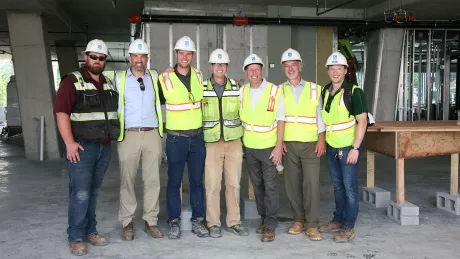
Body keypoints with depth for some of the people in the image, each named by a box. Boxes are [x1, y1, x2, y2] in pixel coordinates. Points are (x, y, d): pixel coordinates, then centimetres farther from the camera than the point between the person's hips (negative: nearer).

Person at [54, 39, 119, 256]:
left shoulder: (108, 84, 15)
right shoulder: (72, 81, -5)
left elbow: (114, 111, 24)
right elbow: (61, 112, -12)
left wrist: (113, 136, 16)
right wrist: (69, 142, -19)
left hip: (104, 147, 6)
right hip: (82, 147, -6)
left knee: (93, 192, 12)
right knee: (80, 194, -6)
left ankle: (90, 231, 21)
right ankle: (76, 238, 4)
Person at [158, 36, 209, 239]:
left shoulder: (199, 76, 5)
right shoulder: (165, 79, -6)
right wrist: (163, 127, 1)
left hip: (197, 137, 3)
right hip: (176, 138, -3)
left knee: (197, 180, 9)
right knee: (174, 181, 5)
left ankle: (198, 220, 20)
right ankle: (174, 222, 16)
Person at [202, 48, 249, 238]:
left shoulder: (236, 87, 8)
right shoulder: (202, 88, 2)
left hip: (234, 142, 2)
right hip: (212, 143, -2)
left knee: (234, 183, 6)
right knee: (212, 184, -1)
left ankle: (234, 222, 19)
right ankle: (213, 224, 12)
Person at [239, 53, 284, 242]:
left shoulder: (275, 91, -10)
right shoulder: (242, 91, 3)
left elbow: (280, 120, -9)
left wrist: (278, 147, -13)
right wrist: (240, 142, 8)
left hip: (269, 147, -4)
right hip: (249, 147, 4)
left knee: (270, 186, -2)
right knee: (257, 185, 13)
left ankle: (270, 226, 6)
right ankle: (263, 218, 27)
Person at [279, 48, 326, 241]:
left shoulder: (314, 89, 7)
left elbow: (320, 115, 6)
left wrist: (322, 139, -3)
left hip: (310, 144, -1)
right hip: (289, 144, 1)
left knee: (311, 183, -7)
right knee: (292, 184, 5)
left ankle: (312, 225, 2)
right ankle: (299, 220, 19)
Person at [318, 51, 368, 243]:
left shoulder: (354, 92, -12)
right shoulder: (325, 92, 7)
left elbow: (362, 121, -14)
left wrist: (355, 148, -19)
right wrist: (322, 142, 13)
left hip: (348, 147, -6)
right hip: (331, 147, 6)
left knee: (349, 186, -2)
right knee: (337, 185, 14)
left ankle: (348, 227, 7)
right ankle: (338, 221, 26)